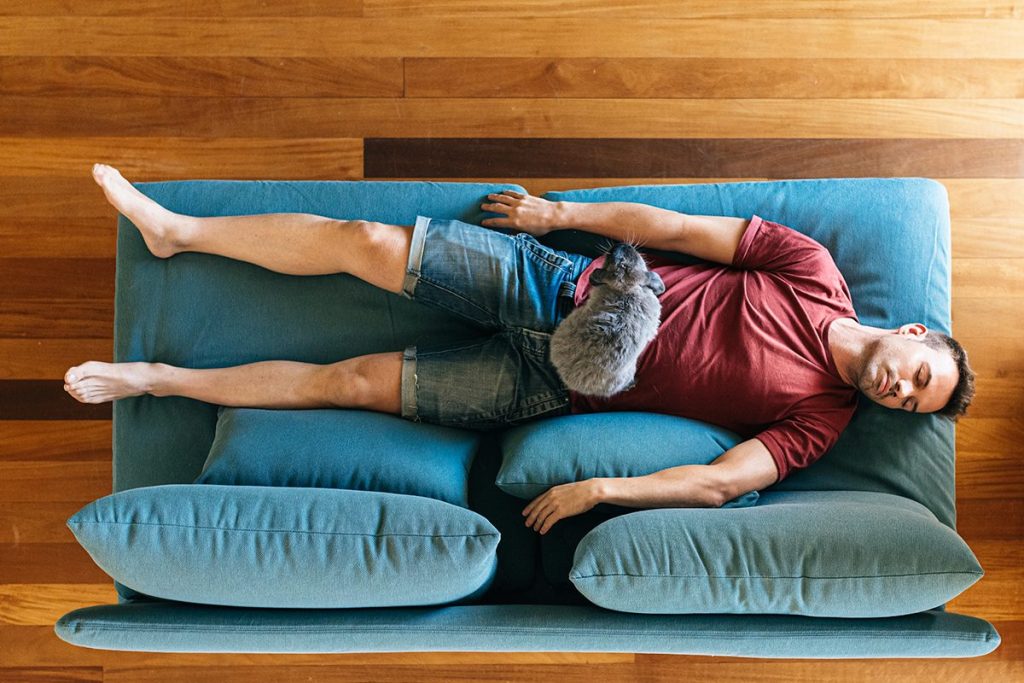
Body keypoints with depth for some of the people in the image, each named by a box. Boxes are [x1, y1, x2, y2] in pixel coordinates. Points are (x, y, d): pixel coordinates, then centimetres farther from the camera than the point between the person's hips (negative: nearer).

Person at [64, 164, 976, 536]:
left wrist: (598, 489, -24)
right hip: (564, 288, 2)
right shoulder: (812, 269, -1)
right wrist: (559, 213, 3)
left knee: (357, 380, -4)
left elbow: (720, 483, -15)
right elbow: (671, 228, 1)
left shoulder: (818, 420, -5)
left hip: (564, 386, -1)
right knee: (361, 241, -8)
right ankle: (174, 229, 14)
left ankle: (163, 378, 15)